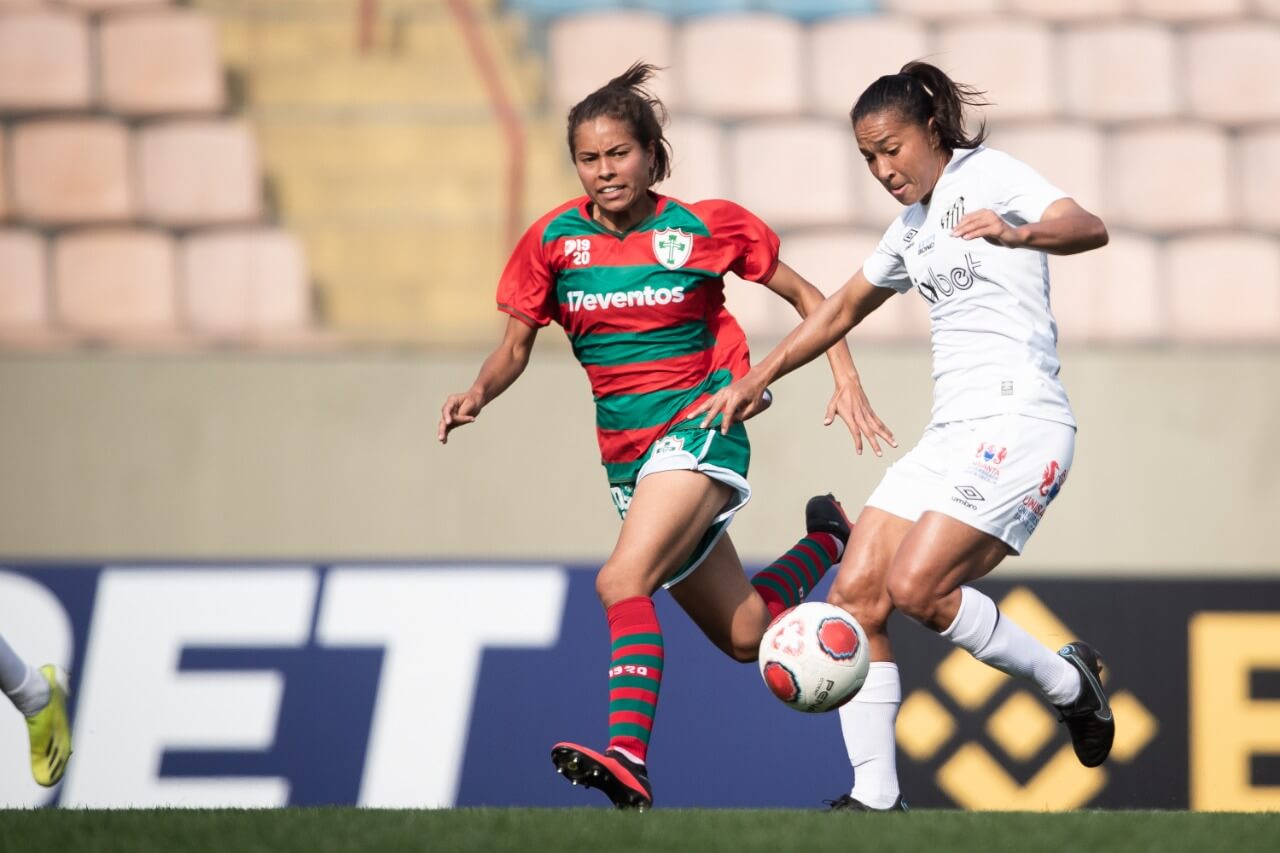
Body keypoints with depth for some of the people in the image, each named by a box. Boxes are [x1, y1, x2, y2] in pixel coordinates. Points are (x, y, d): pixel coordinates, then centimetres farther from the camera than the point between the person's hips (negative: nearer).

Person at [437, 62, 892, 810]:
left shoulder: (702, 228, -7)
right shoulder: (555, 240, 0)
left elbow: (805, 296, 4)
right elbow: (515, 348, 7)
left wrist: (846, 379, -7)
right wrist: (477, 396, -13)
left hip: (699, 429, -5)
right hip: (628, 452, 5)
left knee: (623, 580, -29)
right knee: (745, 637, 12)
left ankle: (630, 759, -38)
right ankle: (826, 543, 41)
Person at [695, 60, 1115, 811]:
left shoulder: (987, 174, -3)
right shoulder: (912, 228, 21)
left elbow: (1089, 228, -21)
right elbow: (842, 310, 36)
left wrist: (1017, 232, -41)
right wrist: (756, 380, 33)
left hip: (1020, 421, -8)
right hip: (952, 434, 9)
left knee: (914, 586, -21)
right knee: (854, 594, -4)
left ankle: (1067, 682, 0)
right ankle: (875, 798, -1)